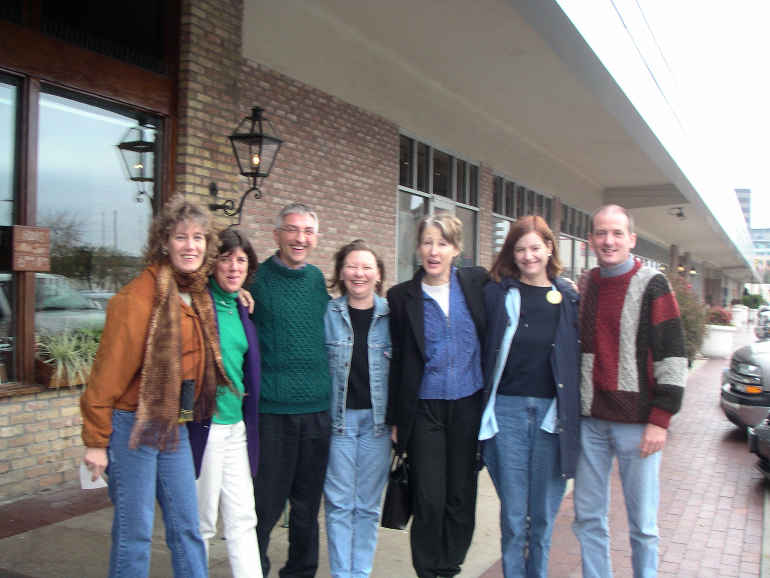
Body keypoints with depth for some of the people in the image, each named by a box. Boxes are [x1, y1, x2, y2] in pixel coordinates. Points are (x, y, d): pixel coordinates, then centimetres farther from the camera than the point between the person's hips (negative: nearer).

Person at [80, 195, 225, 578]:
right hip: (133, 425, -7)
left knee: (187, 528, 13)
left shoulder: (199, 296, 6)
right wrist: (95, 441, -11)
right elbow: (109, 372, -14)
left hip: (175, 427, 7)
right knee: (134, 533, 4)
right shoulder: (138, 298, -16)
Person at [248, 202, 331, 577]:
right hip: (271, 410, -4)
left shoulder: (319, 279, 10)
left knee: (308, 503, 14)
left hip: (317, 409, 4)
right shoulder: (257, 279, -4)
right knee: (266, 504, 3)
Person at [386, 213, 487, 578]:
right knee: (428, 500, -1)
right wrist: (395, 418, 4)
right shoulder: (401, 296, 0)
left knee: (461, 496, 10)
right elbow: (397, 361, 3)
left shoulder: (476, 282, 2)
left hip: (469, 406, 2)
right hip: (424, 409, -1)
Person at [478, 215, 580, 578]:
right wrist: (483, 408, -4)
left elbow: (577, 356, 9)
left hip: (553, 412, 1)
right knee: (513, 515, 5)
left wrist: (572, 412, 4)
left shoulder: (569, 297, 5)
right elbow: (482, 351, 1)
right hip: (508, 411, -1)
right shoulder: (497, 293, 1)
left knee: (544, 514, 11)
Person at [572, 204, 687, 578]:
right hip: (590, 421, 4)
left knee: (642, 522, 3)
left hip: (638, 423, -4)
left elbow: (672, 356, -6)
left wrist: (660, 419, -11)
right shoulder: (582, 288, 10)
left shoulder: (652, 286, -3)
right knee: (587, 516, 10)